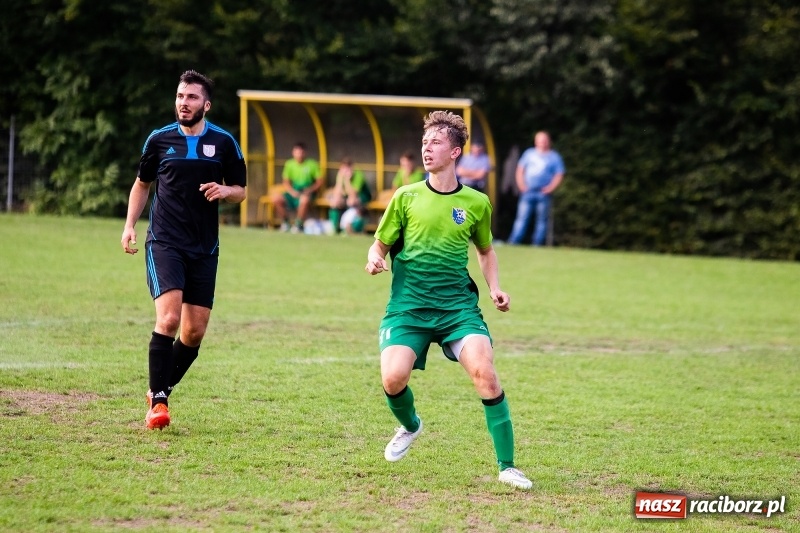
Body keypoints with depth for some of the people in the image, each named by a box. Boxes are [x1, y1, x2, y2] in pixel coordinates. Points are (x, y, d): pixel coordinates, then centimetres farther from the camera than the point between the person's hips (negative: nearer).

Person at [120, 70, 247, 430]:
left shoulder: (223, 143, 3)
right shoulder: (159, 139, 3)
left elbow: (240, 190, 11)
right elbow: (142, 183, 17)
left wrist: (224, 191, -12)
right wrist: (130, 225, 6)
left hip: (204, 248, 2)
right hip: (164, 242, -2)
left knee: (195, 332, 2)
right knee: (168, 318, -19)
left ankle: (162, 389, 23)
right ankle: (158, 401, -13)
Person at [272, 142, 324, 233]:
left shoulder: (312, 164, -2)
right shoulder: (289, 164, 7)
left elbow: (319, 182, 0)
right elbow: (286, 182, 9)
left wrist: (310, 190, -16)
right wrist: (292, 191, -11)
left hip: (306, 193, -4)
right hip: (293, 192, 4)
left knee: (304, 200, -41)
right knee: (276, 198, -24)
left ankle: (298, 225, -21)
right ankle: (285, 223, -4)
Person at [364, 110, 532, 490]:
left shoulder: (477, 203, 6)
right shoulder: (406, 197, 3)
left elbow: (485, 251, 24)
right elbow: (381, 245, 11)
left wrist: (494, 288, 7)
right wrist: (374, 260, -13)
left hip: (457, 304, 0)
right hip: (408, 304, 0)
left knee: (483, 370, -23)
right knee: (393, 377, -21)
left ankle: (507, 466, -12)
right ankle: (410, 426, 18)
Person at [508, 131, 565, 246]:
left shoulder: (554, 157, 7)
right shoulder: (529, 153, 15)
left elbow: (559, 175, 3)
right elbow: (520, 170, 15)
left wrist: (550, 188, -9)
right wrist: (521, 184, 1)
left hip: (543, 193, -1)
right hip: (527, 192, 1)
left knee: (542, 220, -2)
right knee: (522, 218, -3)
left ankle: (537, 245, 0)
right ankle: (513, 242, -6)